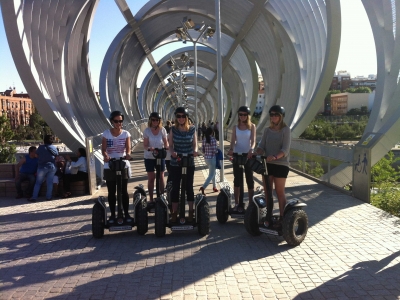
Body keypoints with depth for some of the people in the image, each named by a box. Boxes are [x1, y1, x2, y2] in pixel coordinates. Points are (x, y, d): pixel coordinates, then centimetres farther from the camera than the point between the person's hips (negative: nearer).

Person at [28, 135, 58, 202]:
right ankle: (49, 197, 9)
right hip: (52, 167, 2)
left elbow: (36, 154, 3)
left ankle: (34, 197, 5)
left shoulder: (41, 147, -6)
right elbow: (57, 155, 8)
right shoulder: (54, 148, 0)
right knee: (50, 183, 7)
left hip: (42, 167, -2)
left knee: (38, 183, 6)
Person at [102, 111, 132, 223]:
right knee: (111, 192, 7)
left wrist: (127, 154, -30)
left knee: (124, 191, 5)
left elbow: (128, 148, -7)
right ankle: (112, 215, 17)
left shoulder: (126, 134, 0)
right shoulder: (106, 133, 0)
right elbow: (103, 149, -6)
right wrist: (106, 156, -28)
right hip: (109, 167, 0)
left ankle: (126, 214, 14)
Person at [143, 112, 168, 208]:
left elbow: (165, 142, 0)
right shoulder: (147, 130, -8)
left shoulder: (162, 130, -5)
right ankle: (151, 199, 14)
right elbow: (145, 145, -9)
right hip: (149, 157, -1)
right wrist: (149, 148, -30)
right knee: (151, 178, 5)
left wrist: (167, 147, -22)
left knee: (161, 177, 8)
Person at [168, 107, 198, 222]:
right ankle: (174, 212, 16)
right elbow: (170, 145, 1)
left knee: (189, 187, 7)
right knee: (175, 187, 6)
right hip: (175, 163, 0)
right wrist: (172, 151, -20)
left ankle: (191, 212, 20)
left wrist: (195, 151, -19)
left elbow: (194, 144, 3)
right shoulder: (173, 130, -1)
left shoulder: (192, 129, -1)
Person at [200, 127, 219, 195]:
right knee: (211, 175, -1)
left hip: (206, 158, 7)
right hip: (212, 158, -7)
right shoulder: (213, 139, -15)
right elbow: (214, 150, -18)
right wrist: (217, 151, 3)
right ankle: (203, 187, -18)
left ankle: (214, 187, 32)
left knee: (213, 172, 24)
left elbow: (202, 150, 3)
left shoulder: (204, 140, 1)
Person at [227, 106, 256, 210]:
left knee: (249, 179, 2)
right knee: (237, 180, 6)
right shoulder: (235, 127, 6)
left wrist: (251, 150, -29)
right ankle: (236, 203, 14)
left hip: (248, 155, -2)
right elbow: (233, 140, -1)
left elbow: (253, 140, -9)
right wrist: (231, 149, -22)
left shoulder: (252, 126, 0)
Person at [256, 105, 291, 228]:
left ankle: (282, 218, 13)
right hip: (267, 164, 5)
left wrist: (275, 156, -33)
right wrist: (257, 155, -18)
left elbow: (285, 149, -15)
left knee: (280, 192, 2)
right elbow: (261, 146, 3)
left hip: (281, 165, -5)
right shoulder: (267, 130, 9)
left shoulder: (285, 130, -5)